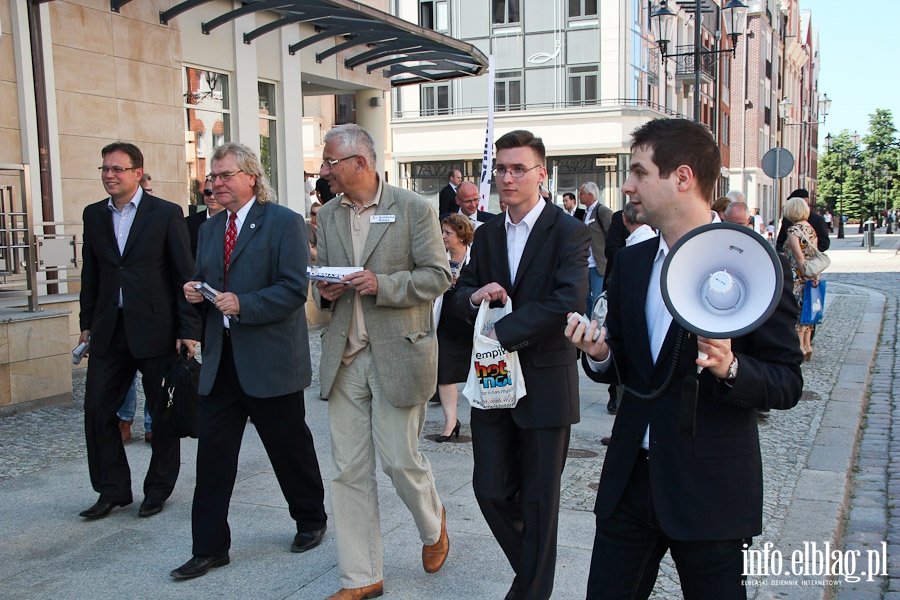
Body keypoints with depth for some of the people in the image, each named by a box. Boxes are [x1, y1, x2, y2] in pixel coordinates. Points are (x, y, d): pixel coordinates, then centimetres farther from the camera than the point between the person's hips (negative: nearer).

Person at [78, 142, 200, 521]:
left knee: (163, 411, 7)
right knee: (97, 408, 3)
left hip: (155, 329, -4)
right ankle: (112, 490, 18)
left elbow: (185, 275, -5)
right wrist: (87, 323, 11)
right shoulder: (94, 215, 10)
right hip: (109, 331, 4)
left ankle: (159, 488, 23)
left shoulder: (166, 213, -4)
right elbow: (90, 273, 15)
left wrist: (188, 329, -9)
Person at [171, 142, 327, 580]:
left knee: (290, 449, 10)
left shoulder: (284, 223, -7)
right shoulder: (210, 228, 15)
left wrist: (242, 304, -23)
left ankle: (311, 520, 33)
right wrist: (194, 291, -1)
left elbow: (294, 289, -14)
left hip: (270, 360, -6)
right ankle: (210, 548, 14)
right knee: (211, 454, 4)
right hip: (221, 360, 6)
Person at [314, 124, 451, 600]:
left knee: (400, 460, 0)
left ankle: (433, 525, 35)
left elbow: (438, 275, -6)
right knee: (349, 469, 6)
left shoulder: (413, 208, -5)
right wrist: (325, 292, -2)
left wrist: (383, 284, -19)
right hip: (345, 356, 5)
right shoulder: (329, 215, 12)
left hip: (398, 353, -5)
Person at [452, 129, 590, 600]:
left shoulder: (568, 233, -9)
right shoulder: (487, 235, 11)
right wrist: (474, 296, -11)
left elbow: (568, 301, -22)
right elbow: (461, 294, 13)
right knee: (491, 491, 10)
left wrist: (503, 331, -22)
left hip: (545, 383, -5)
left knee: (539, 499, 6)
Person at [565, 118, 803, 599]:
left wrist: (730, 367, -28)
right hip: (631, 477, 5)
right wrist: (600, 355, -8)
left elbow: (787, 382, -9)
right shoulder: (630, 261, 8)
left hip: (712, 487, -5)